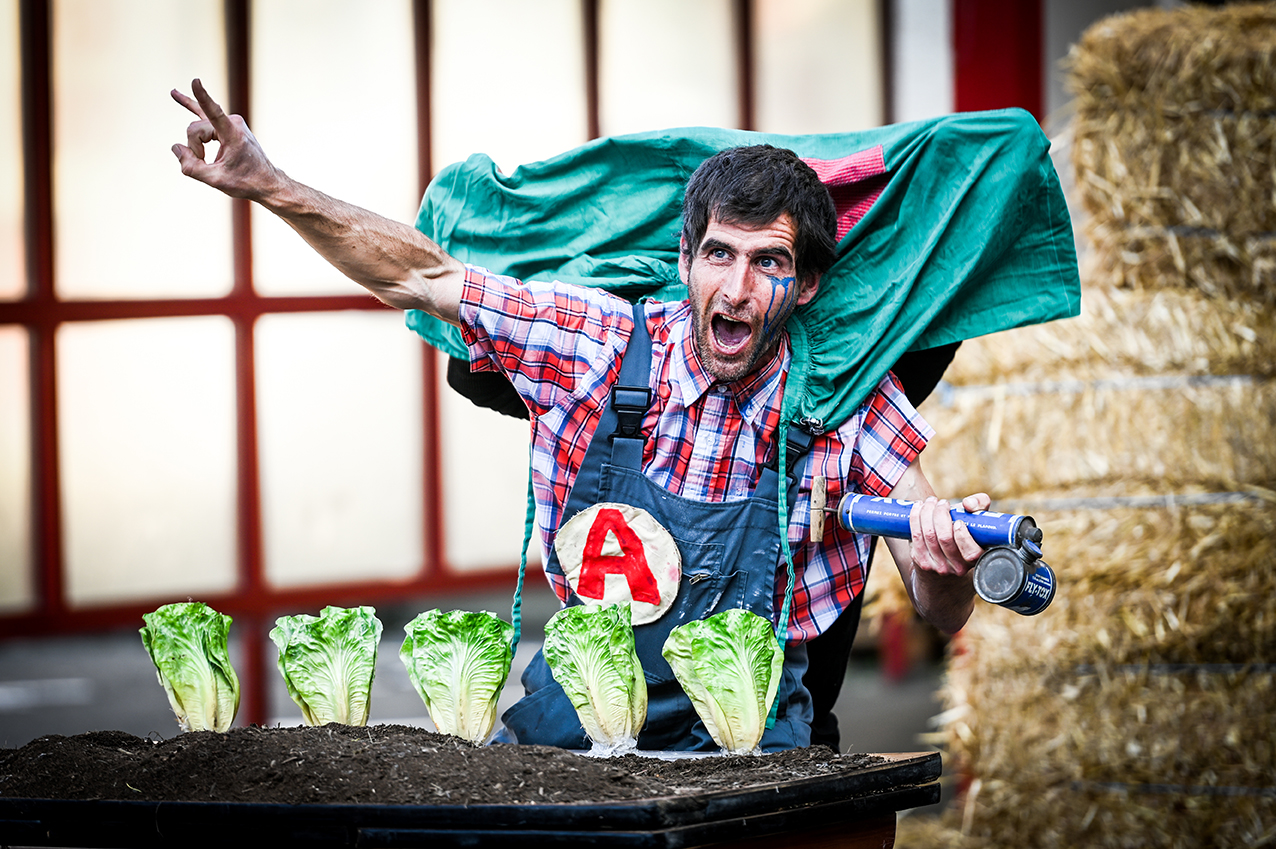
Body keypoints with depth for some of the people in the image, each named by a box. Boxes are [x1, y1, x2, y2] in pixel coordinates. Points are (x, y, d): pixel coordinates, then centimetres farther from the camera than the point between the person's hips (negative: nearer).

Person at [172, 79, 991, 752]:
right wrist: (266, 183, -4)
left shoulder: (852, 400, -9)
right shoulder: (599, 342, -5)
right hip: (576, 715, 2)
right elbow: (422, 276, 5)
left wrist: (942, 565, -30)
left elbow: (942, 616, -6)